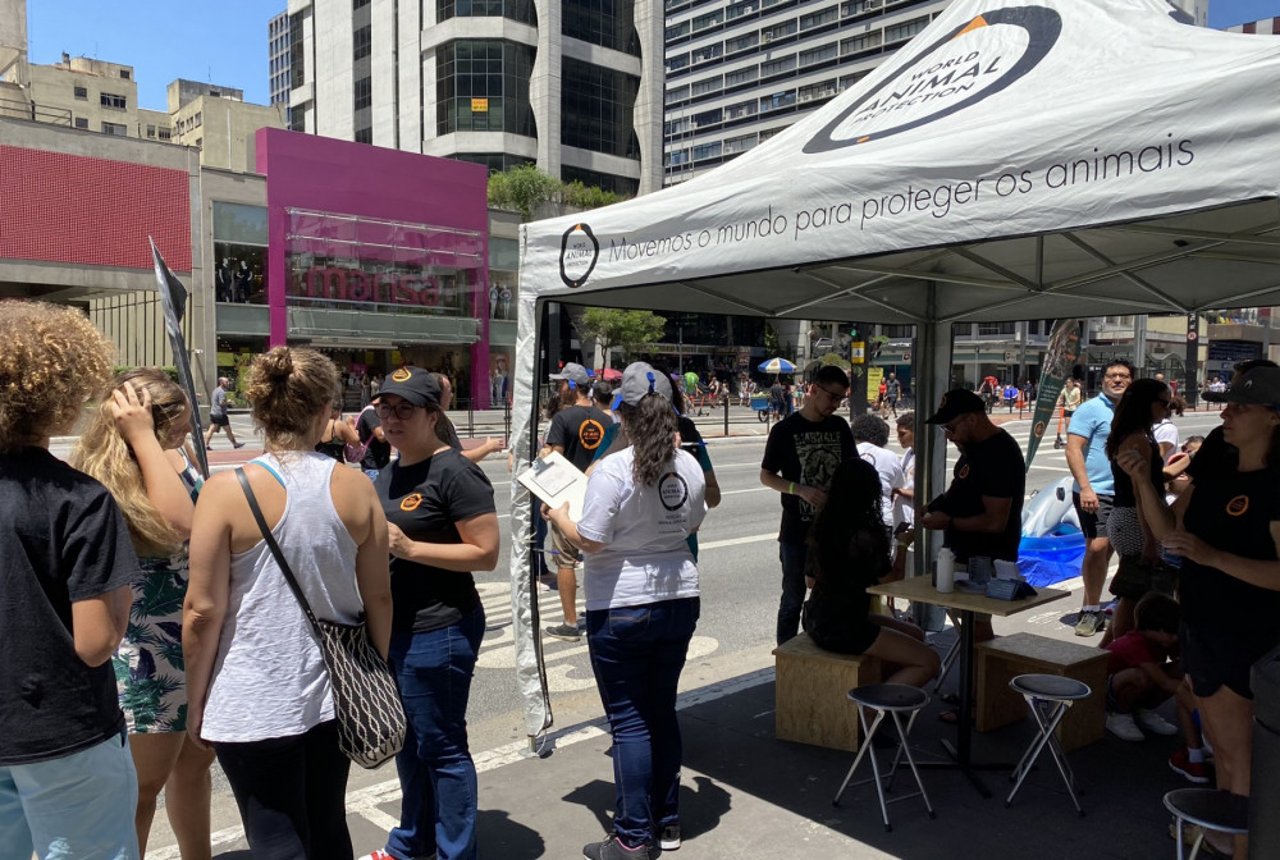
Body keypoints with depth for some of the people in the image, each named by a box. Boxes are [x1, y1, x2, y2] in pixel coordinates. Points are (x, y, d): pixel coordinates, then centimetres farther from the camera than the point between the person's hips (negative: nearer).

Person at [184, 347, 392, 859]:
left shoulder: (227, 491, -14)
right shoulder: (356, 488, -6)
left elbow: (203, 612, -12)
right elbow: (379, 598, 1)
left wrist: (195, 701, 2)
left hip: (254, 705, -3)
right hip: (333, 695, 4)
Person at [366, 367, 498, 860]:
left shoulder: (454, 473, -16)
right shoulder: (388, 475, 12)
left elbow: (486, 554, -20)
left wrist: (410, 548, -24)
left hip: (439, 632, -9)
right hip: (393, 628, 9)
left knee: (440, 747, 3)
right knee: (406, 743, 21)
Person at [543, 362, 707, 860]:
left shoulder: (613, 470, -19)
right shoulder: (689, 466, 0)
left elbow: (589, 541, -17)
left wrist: (558, 514, 1)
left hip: (622, 608, -6)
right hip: (679, 599, 6)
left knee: (629, 721, 4)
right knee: (663, 711, 18)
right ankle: (667, 820, 30)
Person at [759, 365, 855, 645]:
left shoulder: (839, 427, 6)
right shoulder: (785, 430, -6)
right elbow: (766, 476, -3)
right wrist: (801, 490, -18)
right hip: (797, 531, -3)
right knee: (793, 598, 6)